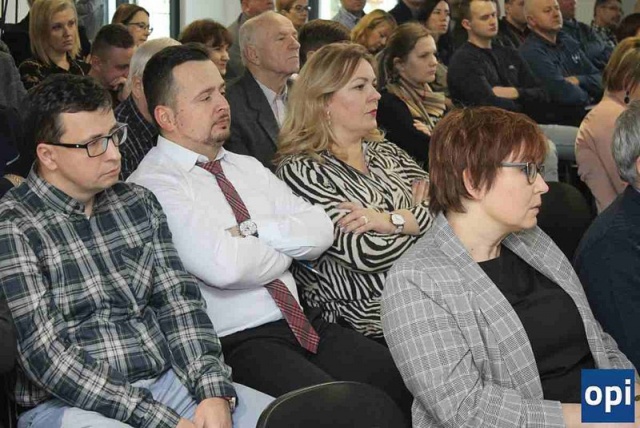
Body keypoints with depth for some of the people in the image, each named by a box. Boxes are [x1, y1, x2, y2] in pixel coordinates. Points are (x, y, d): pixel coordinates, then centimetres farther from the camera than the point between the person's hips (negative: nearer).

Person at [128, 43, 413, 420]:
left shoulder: (247, 166, 17)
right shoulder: (152, 185, -8)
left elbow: (320, 231, 6)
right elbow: (224, 265, -22)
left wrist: (252, 229, -11)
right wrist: (284, 250, -2)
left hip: (306, 326, 7)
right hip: (236, 343, -7)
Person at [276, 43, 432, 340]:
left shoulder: (385, 152, 16)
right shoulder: (299, 171, -6)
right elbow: (368, 253, -16)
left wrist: (392, 220, -11)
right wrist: (419, 218, -1)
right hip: (374, 317, -7)